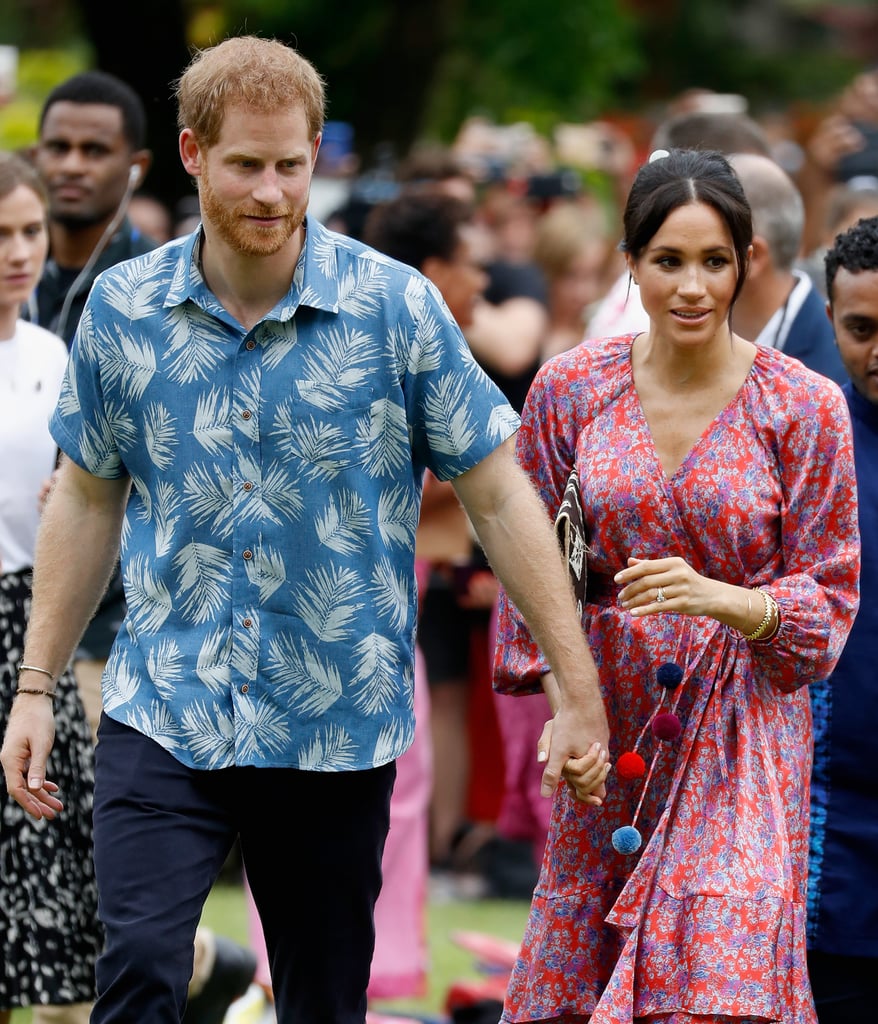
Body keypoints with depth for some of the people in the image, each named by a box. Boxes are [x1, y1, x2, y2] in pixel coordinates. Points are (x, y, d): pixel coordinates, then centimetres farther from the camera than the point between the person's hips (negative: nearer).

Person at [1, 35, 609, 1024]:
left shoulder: (398, 309, -6)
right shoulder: (122, 307, 1)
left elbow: (500, 500, -2)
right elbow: (87, 500, 14)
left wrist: (579, 692, -4)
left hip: (338, 730, -1)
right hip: (163, 717, 1)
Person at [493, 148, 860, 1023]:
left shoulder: (803, 408, -8)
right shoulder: (572, 387, -2)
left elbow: (828, 596, -4)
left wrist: (718, 599, -23)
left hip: (741, 732, -3)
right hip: (608, 724, 3)